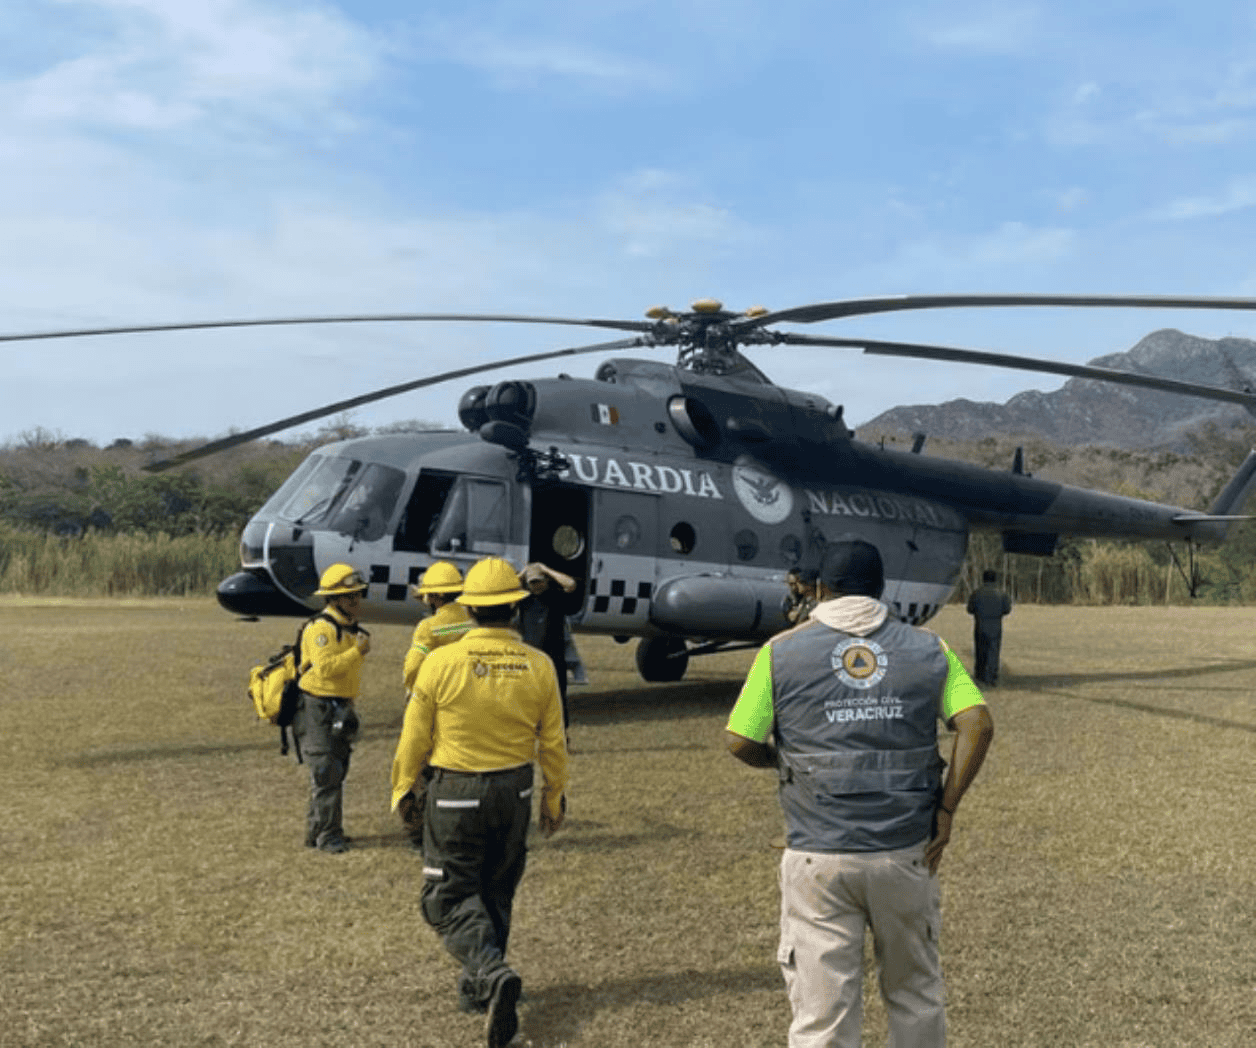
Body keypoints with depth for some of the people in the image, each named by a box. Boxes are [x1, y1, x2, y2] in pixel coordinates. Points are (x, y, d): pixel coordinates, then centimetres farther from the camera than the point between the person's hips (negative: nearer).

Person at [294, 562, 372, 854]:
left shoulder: (350, 629, 15)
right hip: (317, 711, -9)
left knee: (336, 773, 13)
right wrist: (358, 652, -23)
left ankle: (316, 830, 22)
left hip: (339, 710, 9)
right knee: (326, 774, -9)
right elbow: (325, 667, -25)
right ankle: (327, 836, -4)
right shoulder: (321, 628, -14)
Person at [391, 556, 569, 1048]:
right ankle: (477, 987, 31)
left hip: (456, 794, -3)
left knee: (450, 897, 7)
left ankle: (493, 973, -16)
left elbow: (414, 739, -6)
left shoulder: (441, 663, -15)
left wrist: (402, 790, 11)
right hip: (515, 791, 4)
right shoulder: (538, 666, -7)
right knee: (496, 892, 20)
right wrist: (554, 798, 15)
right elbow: (552, 745, 1)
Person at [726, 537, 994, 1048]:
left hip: (819, 859, -2)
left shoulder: (781, 651, -2)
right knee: (916, 996, 23)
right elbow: (977, 724, -6)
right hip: (907, 853, 2)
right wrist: (946, 808, -1)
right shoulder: (928, 648, 4)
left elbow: (741, 744, -3)